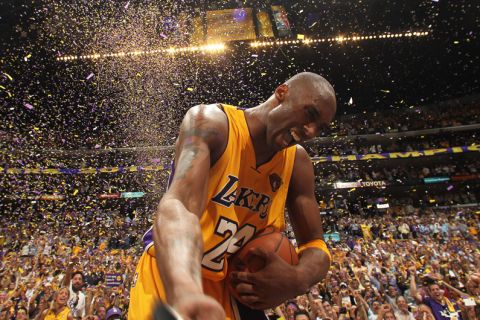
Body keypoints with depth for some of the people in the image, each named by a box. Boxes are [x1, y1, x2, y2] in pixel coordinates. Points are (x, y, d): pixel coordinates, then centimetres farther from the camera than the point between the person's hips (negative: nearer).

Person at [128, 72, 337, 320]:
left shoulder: (296, 161, -3)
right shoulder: (211, 122, -20)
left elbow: (316, 246, 0)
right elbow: (178, 206, -37)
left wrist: (298, 279, -22)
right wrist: (185, 291, -56)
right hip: (169, 277, -4)